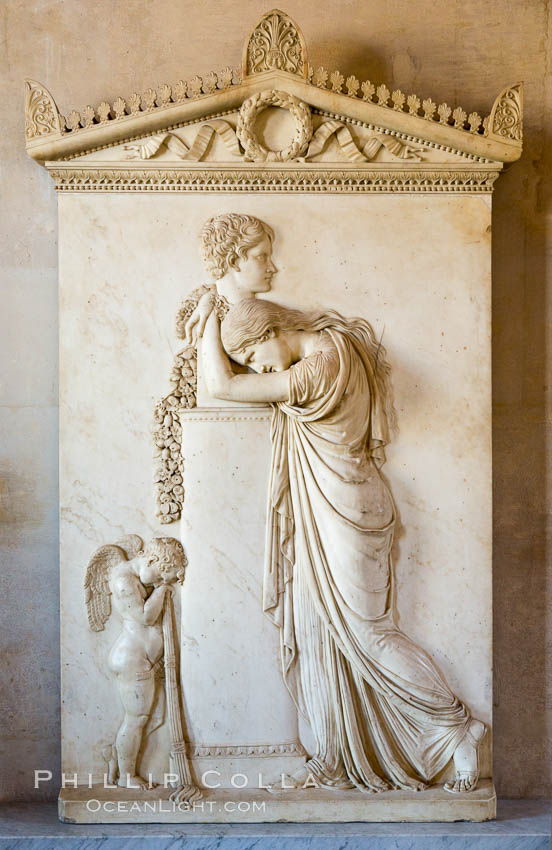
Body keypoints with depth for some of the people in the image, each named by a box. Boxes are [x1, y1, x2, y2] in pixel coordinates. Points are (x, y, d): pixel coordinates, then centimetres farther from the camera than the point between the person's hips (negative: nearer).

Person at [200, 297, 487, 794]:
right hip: (318, 515, 10)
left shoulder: (320, 370, -24)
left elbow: (221, 385, -19)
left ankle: (458, 730, 17)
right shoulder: (331, 346, 5)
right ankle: (334, 756, 22)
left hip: (344, 512, -9)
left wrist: (211, 320, -6)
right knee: (317, 631, 11)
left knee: (366, 630, 0)